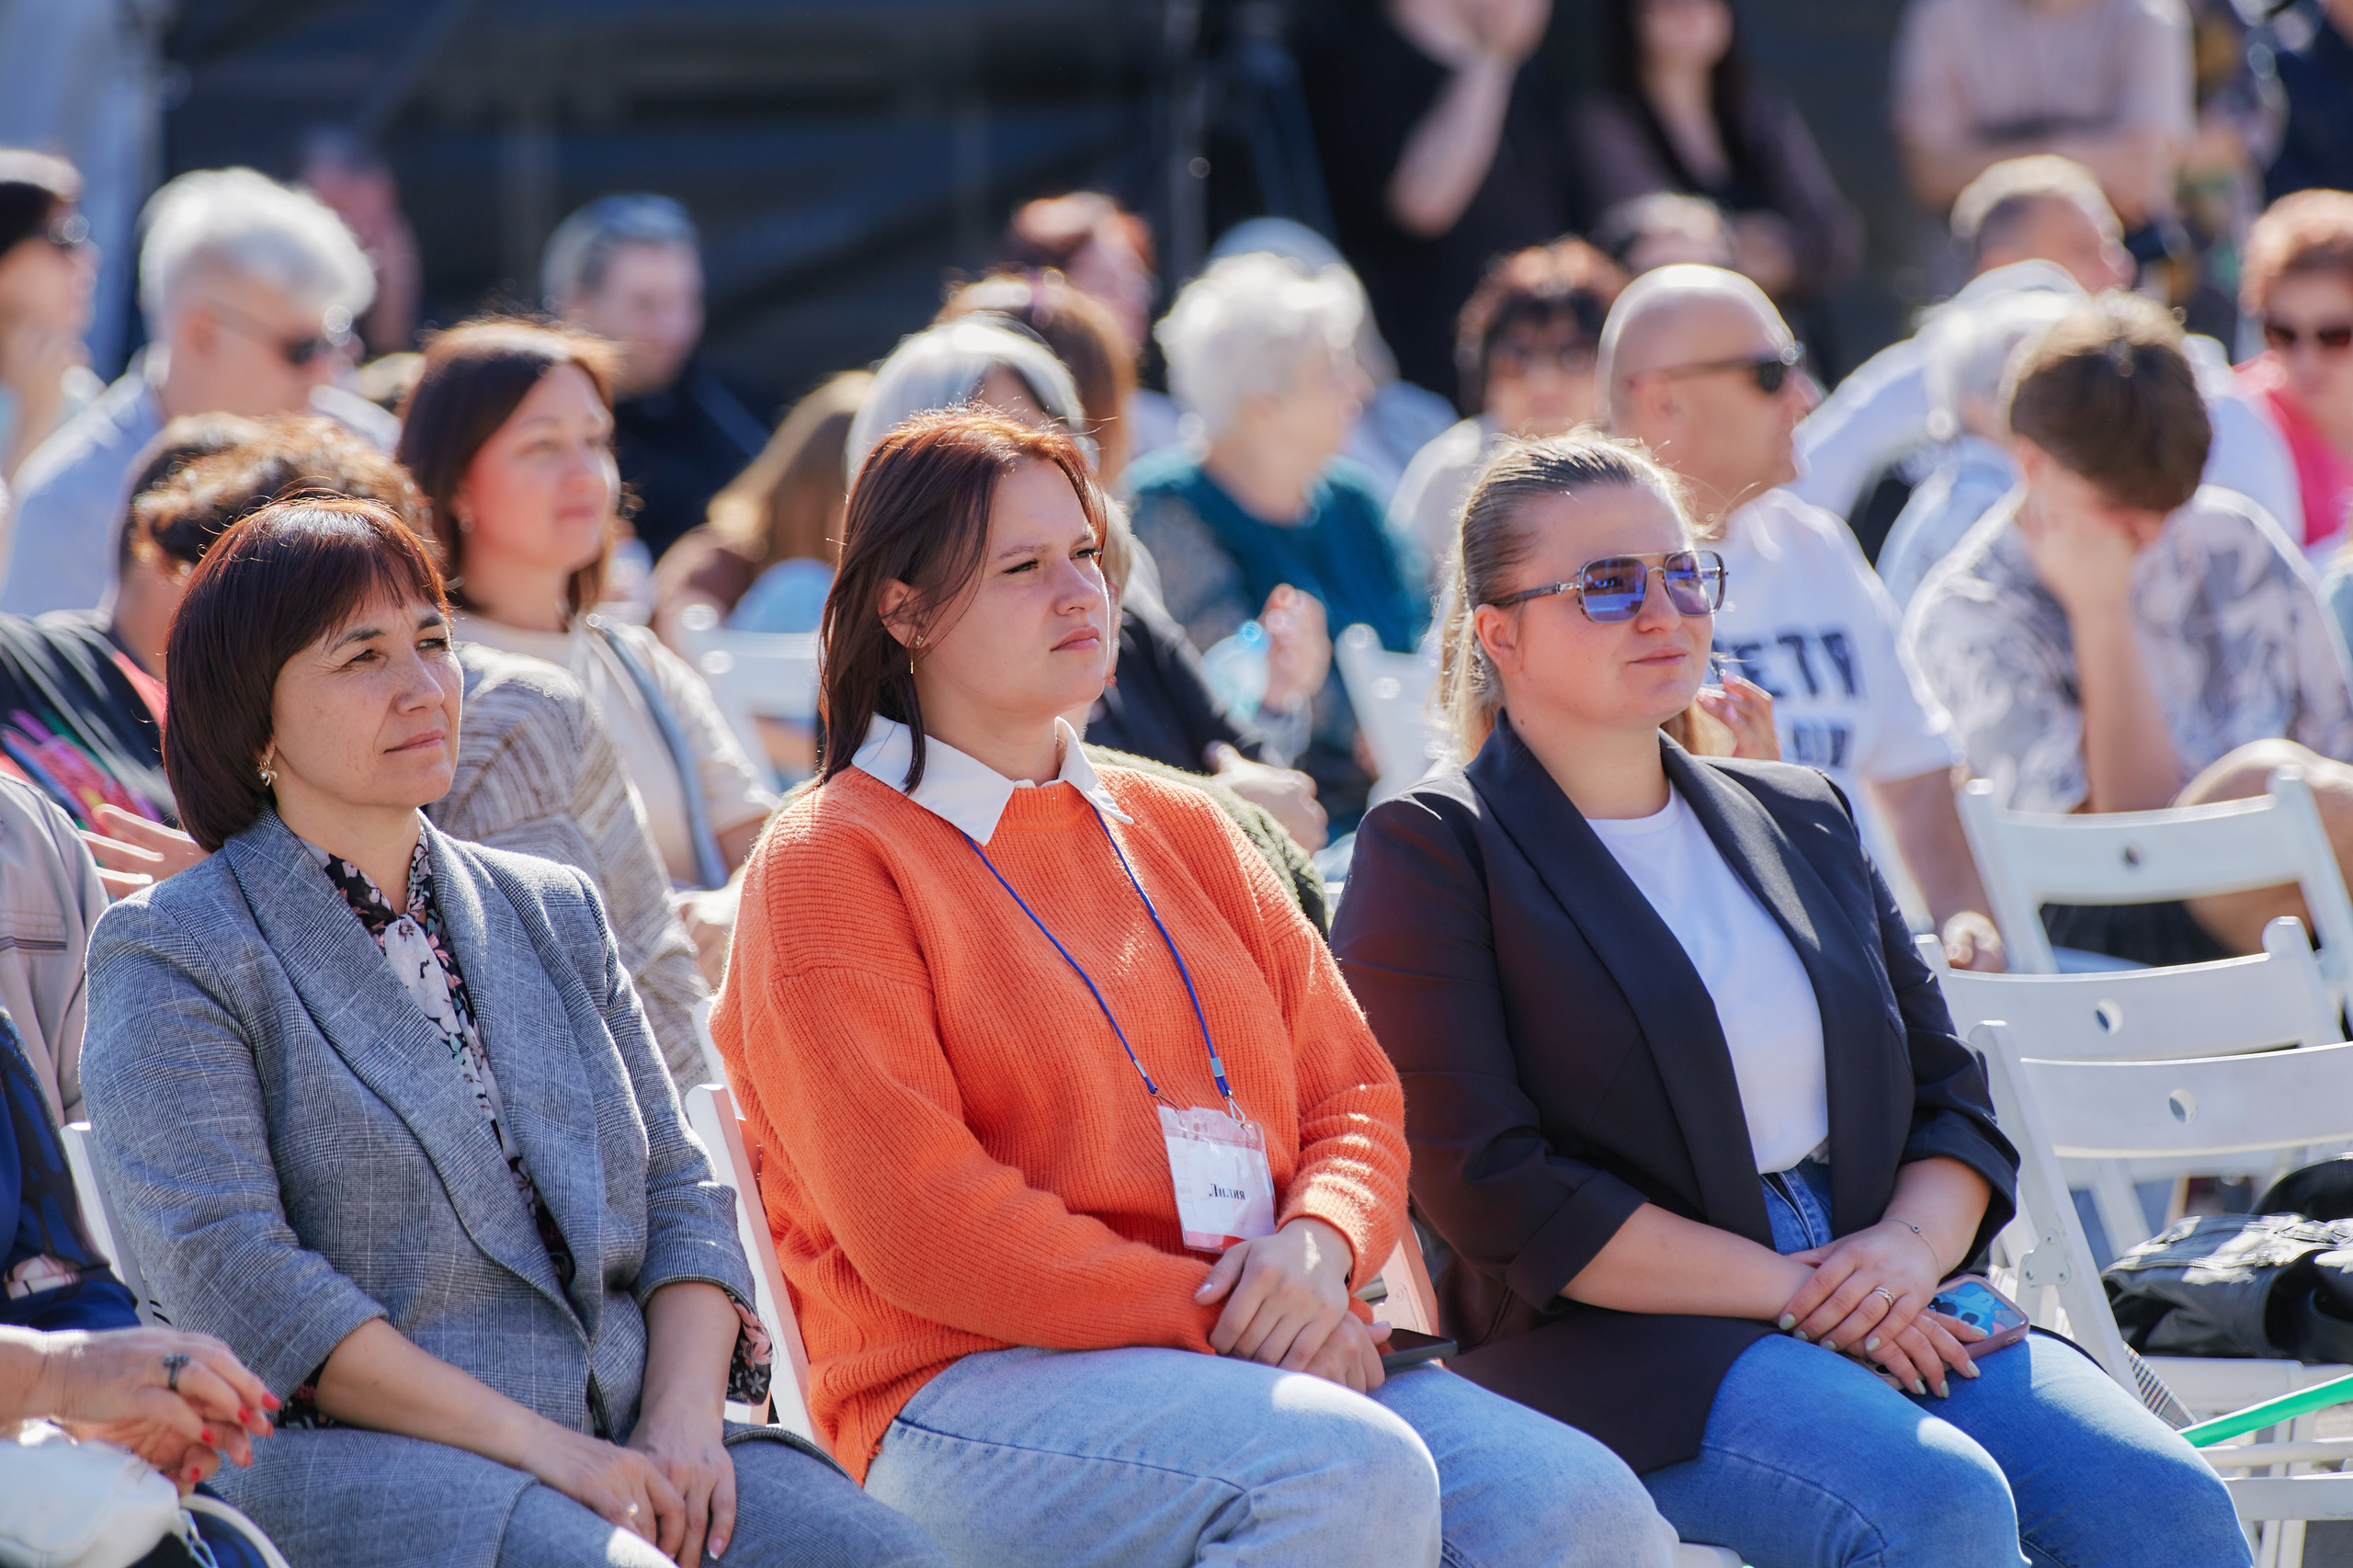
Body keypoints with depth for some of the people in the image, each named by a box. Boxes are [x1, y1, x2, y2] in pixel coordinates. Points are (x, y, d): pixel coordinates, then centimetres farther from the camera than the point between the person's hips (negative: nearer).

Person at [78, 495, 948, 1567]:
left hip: (623, 1448, 5)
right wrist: (537, 1444, -15)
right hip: (354, 1459, -5)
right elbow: (233, 1278, -9)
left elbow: (677, 1194, 17)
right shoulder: (174, 956, 2)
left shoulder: (552, 915, 21)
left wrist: (684, 1419, -5)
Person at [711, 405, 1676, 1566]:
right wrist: (1215, 1309, -12)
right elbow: (917, 1224, -8)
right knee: (1358, 1472, -35)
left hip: (1270, 1358, 6)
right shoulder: (831, 862, 2)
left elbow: (1354, 1095, 19)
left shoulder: (1181, 833, 23)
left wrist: (1316, 1245, -5)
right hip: (975, 1388, -6)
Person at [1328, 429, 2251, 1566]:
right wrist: (1794, 1292, -13)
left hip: (1881, 1306, 6)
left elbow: (1954, 1098, 19)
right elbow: (1489, 1188, -9)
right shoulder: (1431, 851, 1)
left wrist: (1910, 1244, -6)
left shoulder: (1799, 820, 22)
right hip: (1606, 1355, -6)